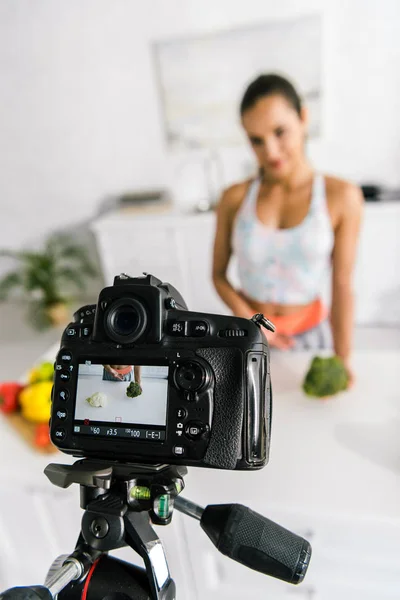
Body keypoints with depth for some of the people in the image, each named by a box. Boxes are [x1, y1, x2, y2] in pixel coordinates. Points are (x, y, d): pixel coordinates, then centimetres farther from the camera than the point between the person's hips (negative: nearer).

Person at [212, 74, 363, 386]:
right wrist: (248, 319, -16)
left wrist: (342, 358, -19)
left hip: (310, 333, -1)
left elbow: (342, 283, -11)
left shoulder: (342, 197, -13)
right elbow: (218, 274, -2)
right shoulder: (235, 198, -10)